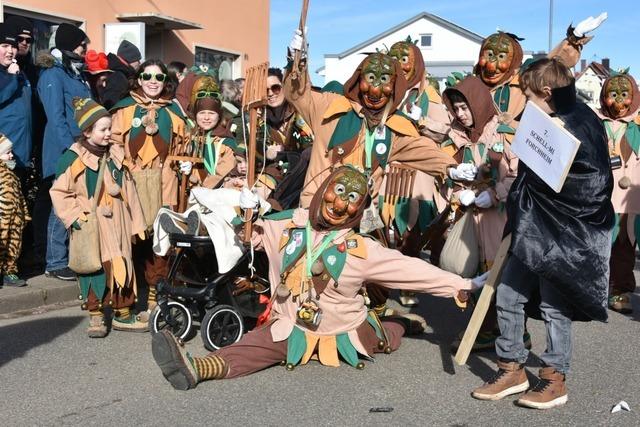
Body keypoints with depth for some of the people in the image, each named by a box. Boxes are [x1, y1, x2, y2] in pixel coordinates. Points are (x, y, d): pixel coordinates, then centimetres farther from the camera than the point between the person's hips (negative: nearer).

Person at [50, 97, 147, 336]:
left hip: (117, 225, 5)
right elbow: (59, 192, -6)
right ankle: (96, 316, 12)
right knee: (95, 269, -1)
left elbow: (128, 191, 11)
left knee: (122, 267, 8)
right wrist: (74, 218, -15)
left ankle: (123, 314, 20)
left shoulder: (116, 155, 8)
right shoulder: (74, 159, -8)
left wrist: (135, 223, 10)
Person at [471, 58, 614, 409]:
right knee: (507, 295, 10)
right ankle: (512, 369, 24)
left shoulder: (580, 126, -15)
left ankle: (554, 380, 19)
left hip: (565, 236, -8)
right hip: (533, 230, 8)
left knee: (554, 306, 2)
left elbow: (595, 185, -22)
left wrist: (535, 175, -19)